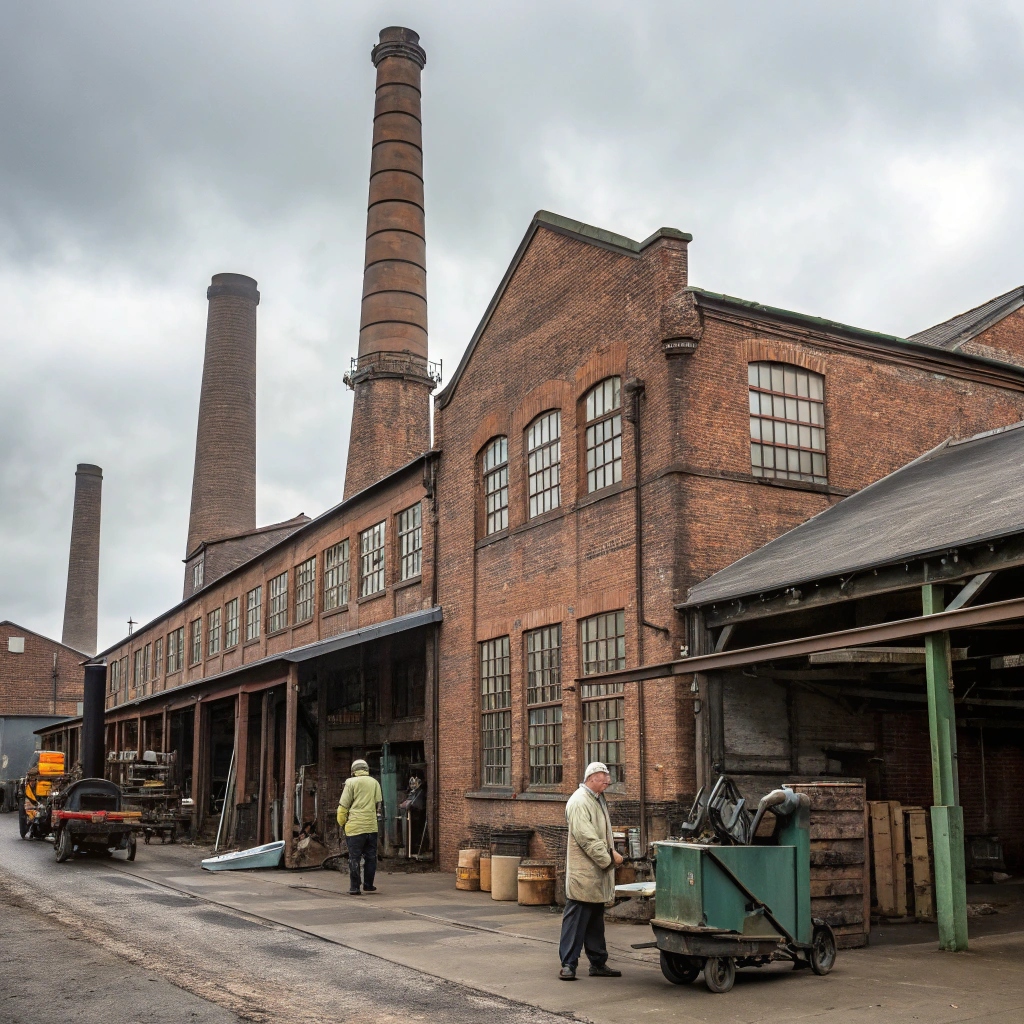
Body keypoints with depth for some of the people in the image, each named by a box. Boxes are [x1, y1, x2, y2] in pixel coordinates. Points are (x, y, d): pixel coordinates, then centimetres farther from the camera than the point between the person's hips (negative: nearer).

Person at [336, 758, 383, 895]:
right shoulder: (374, 782, 9)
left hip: (355, 826, -3)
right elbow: (378, 804, 12)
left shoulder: (351, 783, -1)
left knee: (354, 858, 1)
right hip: (371, 826, 3)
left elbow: (343, 805, -3)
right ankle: (368, 885, 16)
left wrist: (341, 822, 8)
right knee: (370, 857, 13)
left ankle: (354, 888, -1)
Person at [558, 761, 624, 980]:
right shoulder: (579, 802, -15)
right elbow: (587, 838, -22)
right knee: (576, 919, -5)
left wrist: (611, 852, 5)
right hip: (583, 874, -10)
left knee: (596, 920, 15)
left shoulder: (599, 800, 17)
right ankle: (568, 964, 0)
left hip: (598, 874, 10)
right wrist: (608, 858, -17)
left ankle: (598, 963, 23)